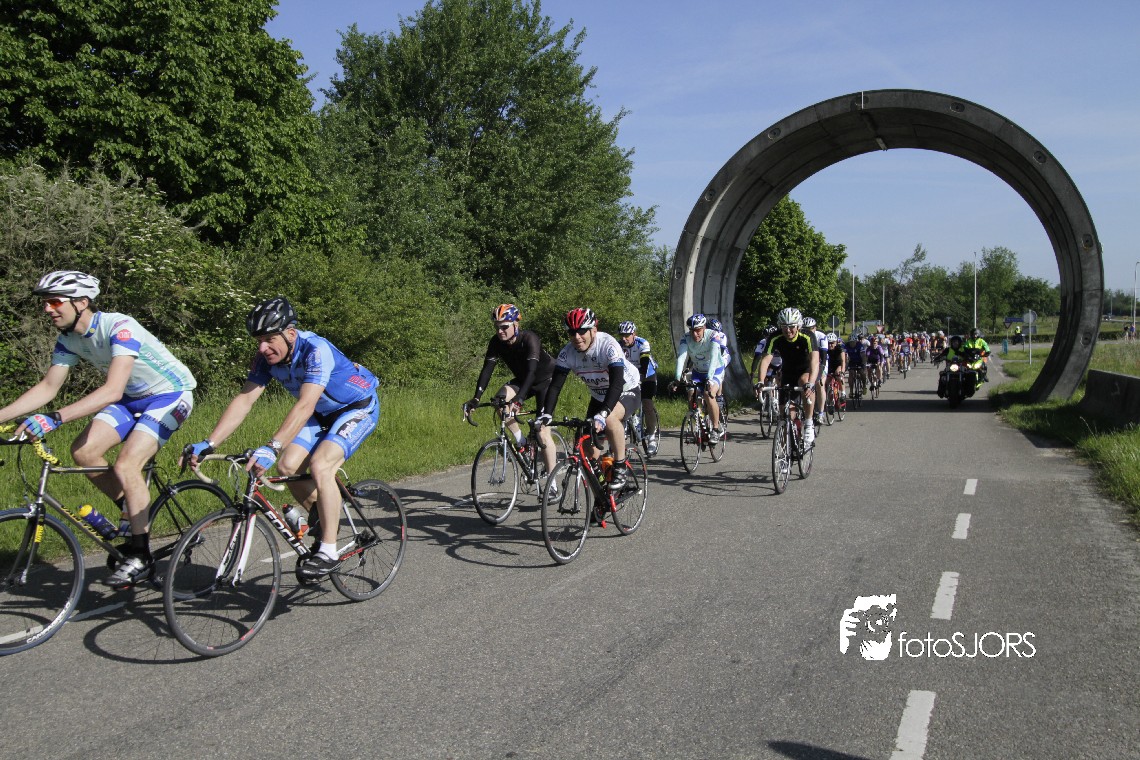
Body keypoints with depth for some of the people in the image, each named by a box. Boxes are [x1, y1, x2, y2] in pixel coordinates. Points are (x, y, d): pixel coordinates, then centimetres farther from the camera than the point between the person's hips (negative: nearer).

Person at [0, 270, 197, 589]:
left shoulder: (120, 327, -30)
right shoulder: (69, 338, -4)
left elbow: (112, 390, -41)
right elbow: (47, 388, 0)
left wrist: (54, 418, -48)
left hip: (170, 394, -8)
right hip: (133, 397, 8)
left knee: (125, 466, -21)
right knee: (83, 450, -9)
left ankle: (140, 556, -7)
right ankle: (135, 515, 12)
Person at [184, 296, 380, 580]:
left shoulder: (316, 350, -34)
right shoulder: (267, 358, -13)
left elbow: (305, 405, -45)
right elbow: (244, 400, -17)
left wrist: (271, 447, -55)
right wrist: (208, 444, -26)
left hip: (358, 408, -7)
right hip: (323, 413, 7)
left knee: (320, 467, -26)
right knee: (288, 465, -11)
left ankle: (328, 552, -15)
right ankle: (325, 519, 14)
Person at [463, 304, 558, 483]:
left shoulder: (529, 338, -30)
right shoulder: (496, 342, -15)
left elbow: (531, 370, -41)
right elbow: (487, 369, -20)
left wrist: (519, 398, -54)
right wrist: (476, 398, -33)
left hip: (546, 380, -5)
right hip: (522, 379, 5)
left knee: (542, 432, -14)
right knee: (501, 399, -26)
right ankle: (521, 443, -7)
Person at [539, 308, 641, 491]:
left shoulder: (608, 345, -33)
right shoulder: (567, 352, -18)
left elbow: (617, 383, -43)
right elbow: (555, 384, -19)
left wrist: (602, 414, -55)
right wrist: (546, 414, -35)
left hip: (628, 391, -6)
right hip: (599, 396, 6)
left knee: (610, 418, -37)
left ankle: (620, 467, -19)